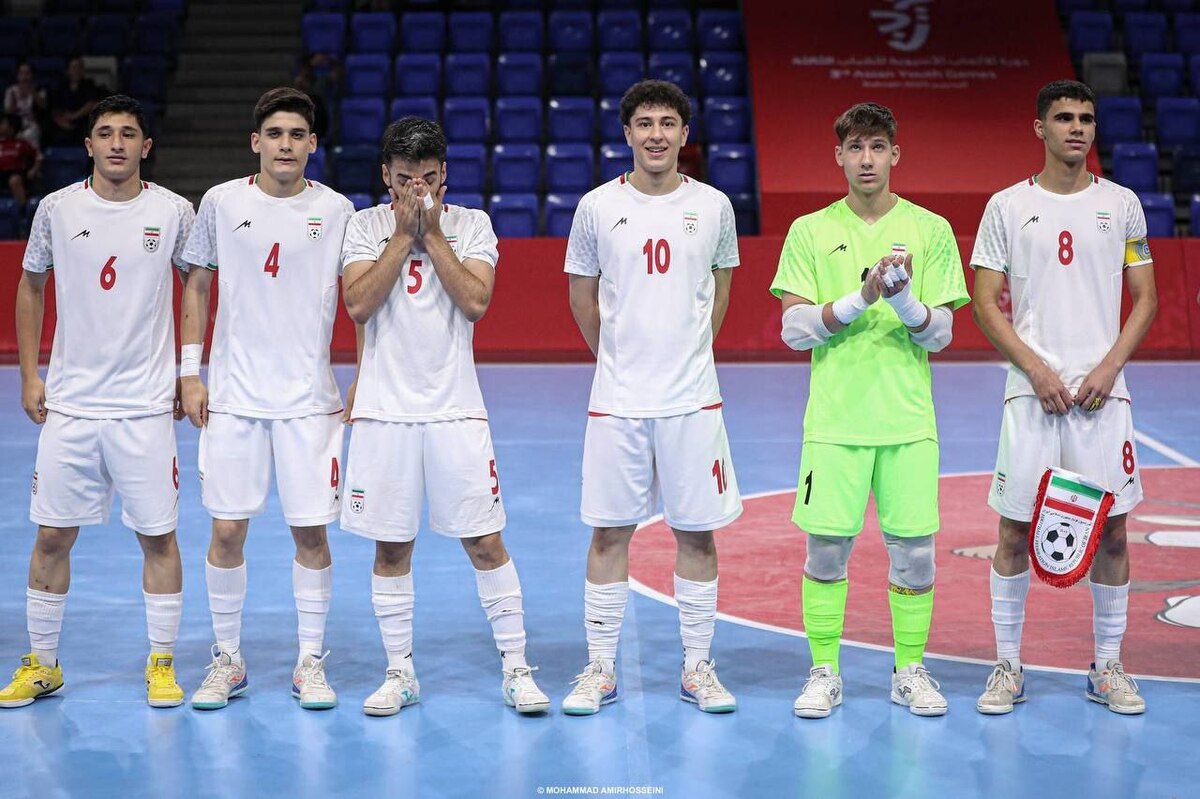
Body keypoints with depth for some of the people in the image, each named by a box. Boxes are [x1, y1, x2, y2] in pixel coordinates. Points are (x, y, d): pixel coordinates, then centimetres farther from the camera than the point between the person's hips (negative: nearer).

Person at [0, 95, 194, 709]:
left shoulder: (174, 212, -2)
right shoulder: (56, 209, 1)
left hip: (146, 405, -1)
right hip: (68, 402, 1)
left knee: (158, 536, 2)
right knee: (52, 536, 6)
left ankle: (161, 664, 15)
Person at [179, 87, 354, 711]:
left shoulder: (336, 209, 2)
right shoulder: (220, 202, 3)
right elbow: (197, 287, 10)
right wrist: (189, 373, 4)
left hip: (311, 400, 0)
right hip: (233, 397, 0)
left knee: (311, 532, 2)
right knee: (227, 531, 2)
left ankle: (310, 663, 14)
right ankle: (227, 660, 18)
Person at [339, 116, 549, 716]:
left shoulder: (471, 225, 4)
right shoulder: (365, 227, 4)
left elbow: (475, 302, -10)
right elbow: (359, 306, -10)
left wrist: (432, 233, -10)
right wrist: (403, 233, -10)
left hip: (455, 408, -1)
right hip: (383, 409, 1)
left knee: (485, 542, 0)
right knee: (391, 548, 6)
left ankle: (515, 668, 9)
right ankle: (399, 672, 18)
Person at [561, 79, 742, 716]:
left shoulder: (713, 206, 3)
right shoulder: (597, 206, 0)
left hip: (692, 398, 1)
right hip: (617, 398, 0)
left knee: (697, 533, 5)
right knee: (609, 533, 4)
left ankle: (697, 669, 16)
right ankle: (600, 670, 14)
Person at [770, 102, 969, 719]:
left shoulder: (930, 230, 5)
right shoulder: (809, 232, 4)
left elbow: (940, 334, 2)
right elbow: (794, 329, -3)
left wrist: (903, 298, -18)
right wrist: (862, 297, -16)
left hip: (908, 420, 1)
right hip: (834, 419, 0)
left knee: (914, 547, 2)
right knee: (827, 547, 1)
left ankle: (911, 671, 18)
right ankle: (824, 672, 15)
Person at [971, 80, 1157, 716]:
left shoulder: (1121, 204, 8)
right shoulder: (1007, 206, 3)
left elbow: (1145, 299, 9)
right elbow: (986, 305, 2)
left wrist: (1109, 367, -6)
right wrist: (1037, 369, -10)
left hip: (1102, 392, 1)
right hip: (1031, 392, -1)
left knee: (1111, 529, 4)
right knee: (1015, 529, 0)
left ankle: (1108, 668, 16)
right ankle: (1008, 667, 12)